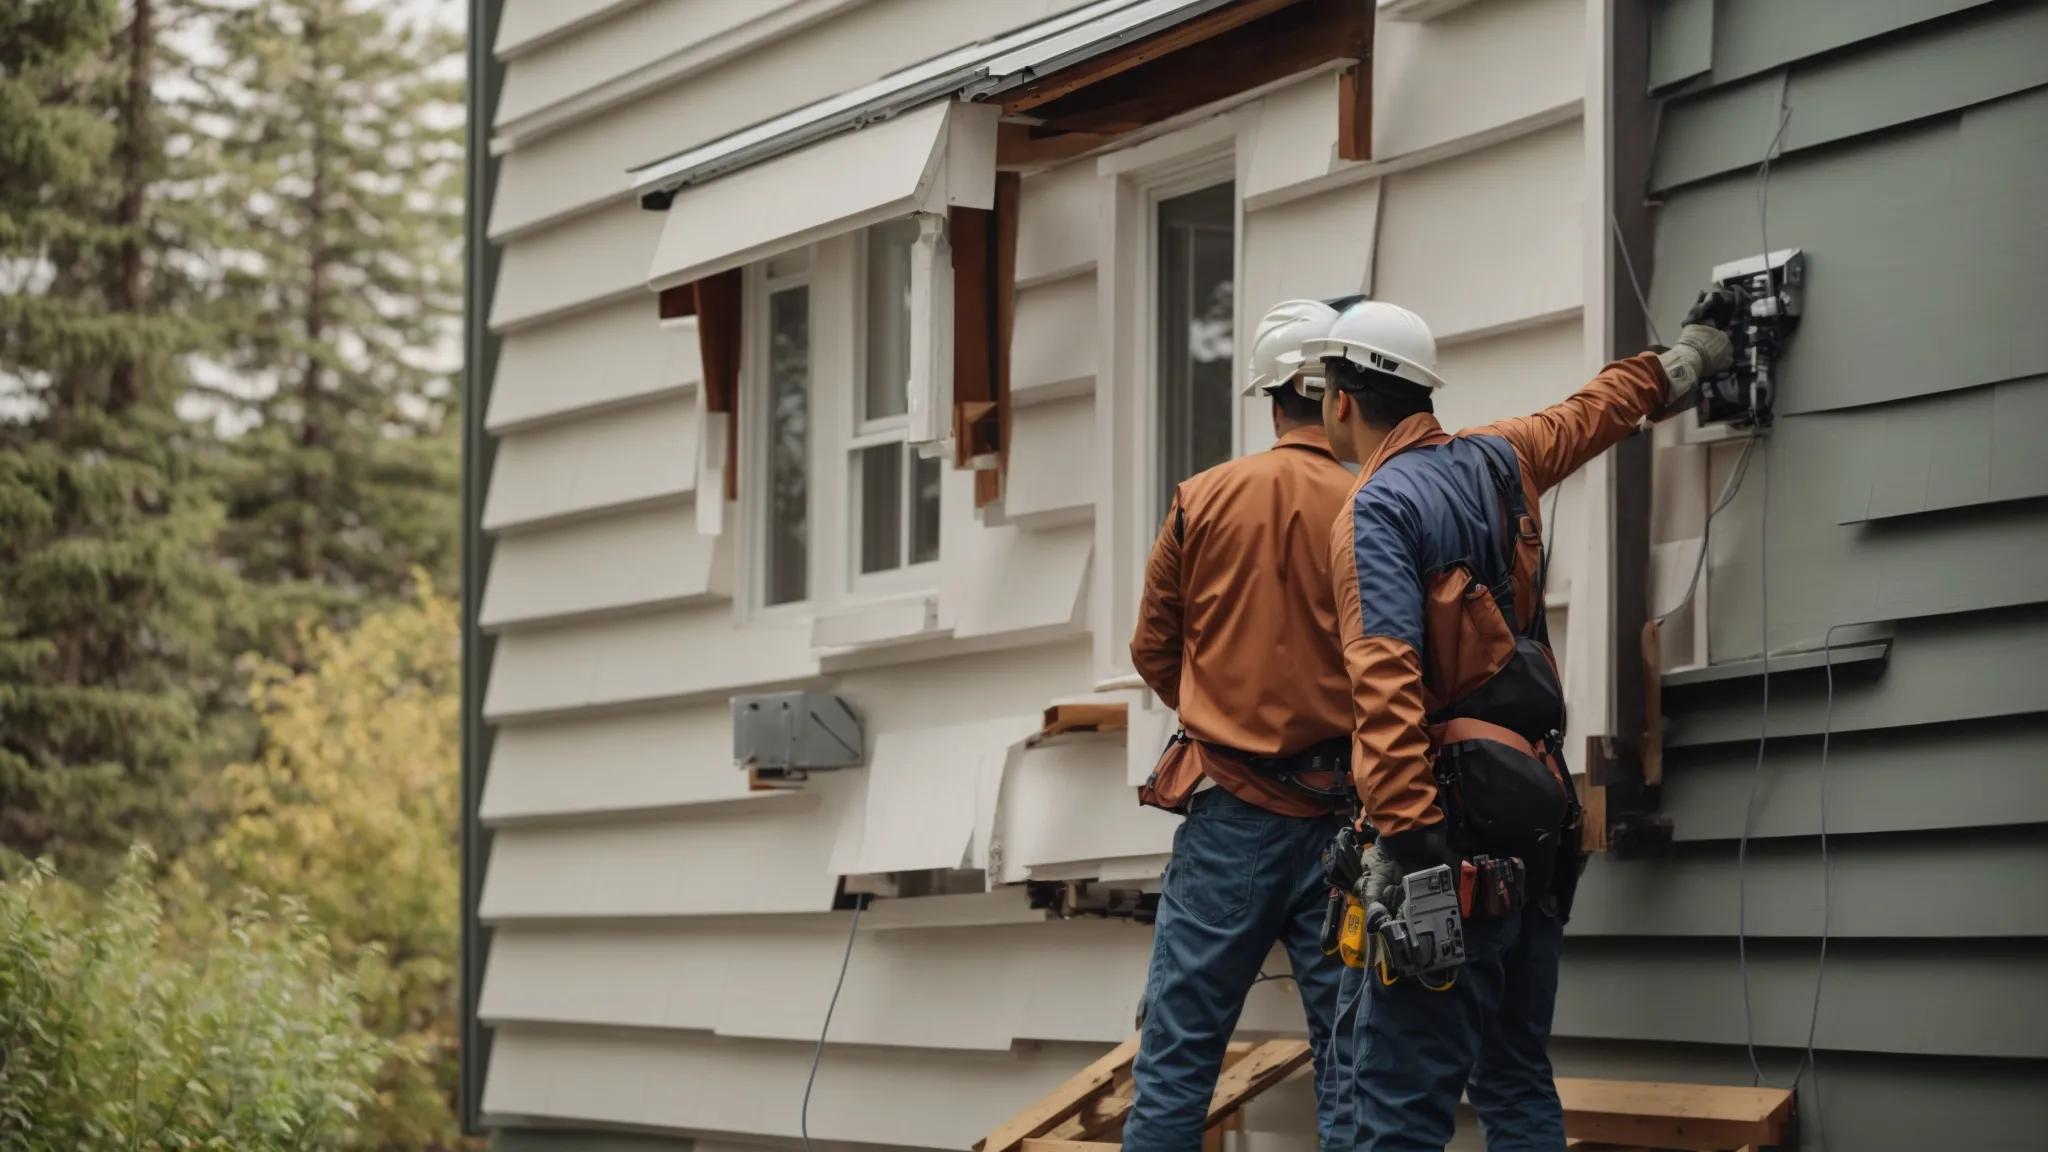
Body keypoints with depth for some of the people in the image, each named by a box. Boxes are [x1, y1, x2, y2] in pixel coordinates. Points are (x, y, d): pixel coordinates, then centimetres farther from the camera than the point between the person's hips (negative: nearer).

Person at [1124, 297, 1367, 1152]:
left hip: (1230, 812, 1)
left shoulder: (1202, 502, 0)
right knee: (1350, 1062, 4)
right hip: (1343, 817, -1)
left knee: (1176, 1056, 5)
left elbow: (1153, 652, 10)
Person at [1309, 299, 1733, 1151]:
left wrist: (1405, 840, -27)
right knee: (1516, 1080, 14)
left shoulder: (1374, 509, -9)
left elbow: (1387, 682, -21)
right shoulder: (1496, 462, 12)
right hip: (1539, 811, 8)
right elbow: (1593, 412, 34)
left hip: (1461, 816, -8)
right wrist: (1676, 367, 53)